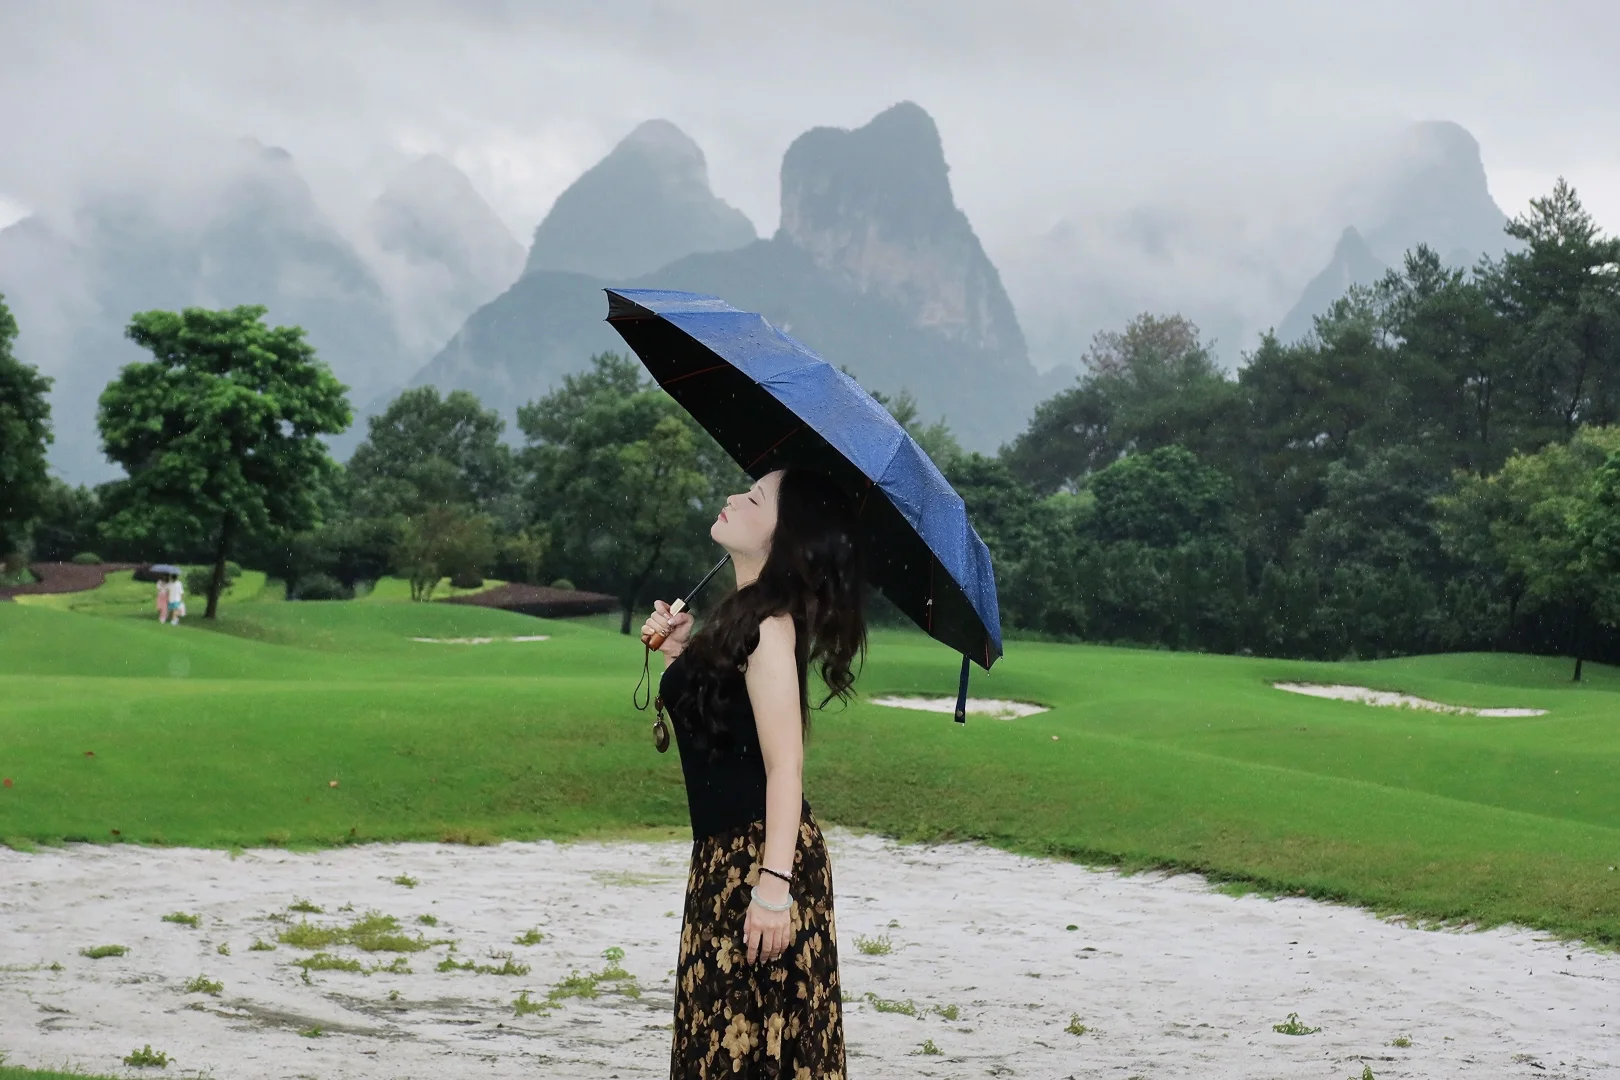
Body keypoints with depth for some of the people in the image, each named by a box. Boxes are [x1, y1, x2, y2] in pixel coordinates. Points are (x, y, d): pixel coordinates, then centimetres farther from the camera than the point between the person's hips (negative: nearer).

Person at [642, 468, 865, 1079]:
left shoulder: (769, 623, -15)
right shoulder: (739, 616, 13)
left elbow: (784, 766, -21)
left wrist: (773, 887, -26)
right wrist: (678, 654, 8)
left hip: (759, 854, -10)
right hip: (724, 853, 10)